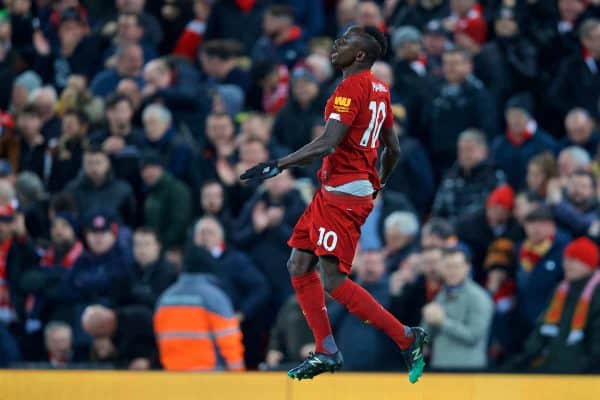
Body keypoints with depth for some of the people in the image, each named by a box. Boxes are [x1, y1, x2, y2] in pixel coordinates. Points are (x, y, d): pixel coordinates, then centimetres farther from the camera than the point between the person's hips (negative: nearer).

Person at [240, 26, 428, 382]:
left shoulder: (352, 87, -15)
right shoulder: (379, 89, 14)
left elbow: (327, 144, -25)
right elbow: (393, 149, 20)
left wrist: (278, 166, -24)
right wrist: (379, 183, 36)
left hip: (344, 193, -10)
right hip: (331, 192, 10)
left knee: (334, 280, -11)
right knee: (299, 265, 10)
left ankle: (407, 338, -7)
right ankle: (327, 352, 12)